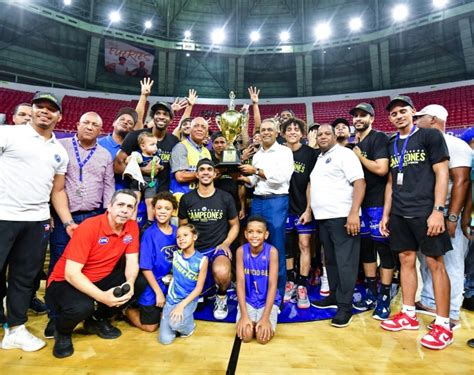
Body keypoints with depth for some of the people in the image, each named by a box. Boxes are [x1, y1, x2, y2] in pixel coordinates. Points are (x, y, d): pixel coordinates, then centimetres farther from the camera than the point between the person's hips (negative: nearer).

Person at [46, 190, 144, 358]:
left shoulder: (132, 226, -9)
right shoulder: (89, 227, -25)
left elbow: (132, 262, -6)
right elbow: (71, 273, -27)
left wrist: (130, 283, -28)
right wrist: (102, 296, -36)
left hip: (100, 279, 6)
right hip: (65, 281, -5)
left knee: (139, 284, -14)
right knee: (82, 307, -35)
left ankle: (99, 320, 11)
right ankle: (62, 331, 5)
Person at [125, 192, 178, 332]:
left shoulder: (176, 231, -4)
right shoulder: (149, 234, -19)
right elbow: (146, 268, -17)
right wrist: (158, 292, -15)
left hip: (169, 285, 5)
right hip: (151, 285, -5)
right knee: (150, 327, 6)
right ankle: (126, 310, 28)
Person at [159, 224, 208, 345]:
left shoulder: (202, 259, -14)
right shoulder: (175, 254, -4)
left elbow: (199, 288, -12)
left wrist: (182, 305, -19)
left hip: (189, 300, -3)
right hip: (171, 299, 3)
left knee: (175, 323, -30)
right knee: (165, 339, -7)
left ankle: (189, 326, 4)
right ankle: (178, 323, 23)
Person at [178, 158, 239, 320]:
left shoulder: (225, 197, -1)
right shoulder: (186, 199, 2)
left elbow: (235, 225, 7)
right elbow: (182, 227, 11)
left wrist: (226, 243, -10)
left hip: (218, 247, -2)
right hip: (195, 250, 3)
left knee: (221, 272, -37)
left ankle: (221, 297, 2)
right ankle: (209, 283, 28)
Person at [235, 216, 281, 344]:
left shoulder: (272, 251, -17)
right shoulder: (241, 251, -12)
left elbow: (273, 284, -17)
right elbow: (240, 282, -13)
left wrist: (265, 317, -22)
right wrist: (244, 315, -19)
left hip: (268, 300, -1)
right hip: (247, 300, 1)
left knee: (263, 337, -19)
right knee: (245, 335, -19)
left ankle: (261, 322, 13)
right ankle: (251, 322, 13)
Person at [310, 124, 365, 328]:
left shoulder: (344, 154, -4)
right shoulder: (319, 159, 20)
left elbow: (359, 183, -14)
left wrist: (354, 213, -23)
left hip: (342, 217, -8)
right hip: (323, 218, 8)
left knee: (345, 262, -3)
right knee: (331, 260, 15)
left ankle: (345, 306, 5)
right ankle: (335, 296, 28)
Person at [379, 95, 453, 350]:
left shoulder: (430, 136, -1)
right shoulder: (391, 145, 14)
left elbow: (442, 173, -7)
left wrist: (438, 210, -15)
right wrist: (386, 214, 12)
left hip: (425, 212, -5)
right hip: (399, 214, 5)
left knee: (435, 264, 0)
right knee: (406, 261, 10)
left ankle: (443, 324, 11)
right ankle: (409, 315, 21)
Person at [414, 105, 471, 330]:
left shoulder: (454, 145, -6)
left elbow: (461, 181, -14)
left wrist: (452, 217, -20)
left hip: (447, 215, -7)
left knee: (450, 266, 1)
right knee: (426, 262, 12)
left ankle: (451, 315, 11)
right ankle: (429, 303, 26)